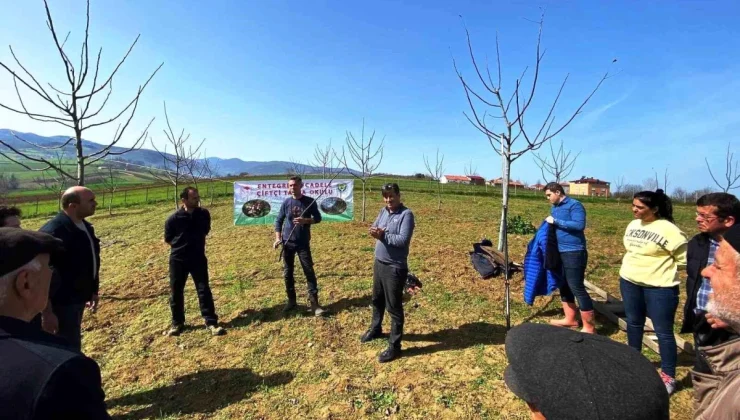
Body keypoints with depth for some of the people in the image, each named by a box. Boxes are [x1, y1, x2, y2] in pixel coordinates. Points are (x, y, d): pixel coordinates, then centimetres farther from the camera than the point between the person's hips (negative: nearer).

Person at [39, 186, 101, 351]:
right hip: (63, 303, -8)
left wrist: (93, 291, 19)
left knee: (71, 344, 23)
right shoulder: (52, 232, -24)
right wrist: (47, 312, -21)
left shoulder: (85, 226, 5)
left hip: (79, 299, 8)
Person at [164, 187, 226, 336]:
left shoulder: (204, 214, -4)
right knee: (176, 292, 10)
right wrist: (181, 245, 1)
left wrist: (195, 242, 6)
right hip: (178, 260, -1)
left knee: (204, 290, 0)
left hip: (198, 258, 1)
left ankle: (211, 322, 7)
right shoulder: (173, 219, -12)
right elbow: (168, 239, 2)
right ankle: (177, 323, 28)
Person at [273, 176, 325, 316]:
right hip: (287, 243, 2)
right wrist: (278, 238, -5)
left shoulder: (310, 201, -3)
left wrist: (306, 220, -18)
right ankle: (291, 301, 24)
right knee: (287, 273, 9)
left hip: (303, 243, -2)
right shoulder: (286, 202, 1)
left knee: (309, 272, -3)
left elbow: (318, 218, 1)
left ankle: (314, 303, 4)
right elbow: (278, 221, 7)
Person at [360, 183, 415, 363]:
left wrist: (382, 235, -23)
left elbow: (403, 240, -25)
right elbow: (373, 227, 7)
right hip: (379, 262, 8)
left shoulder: (406, 214, -16)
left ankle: (394, 346, 18)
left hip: (395, 267, -8)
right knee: (377, 299, 24)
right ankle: (375, 329, 47)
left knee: (394, 307, 3)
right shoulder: (384, 211, 8)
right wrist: (375, 231, -15)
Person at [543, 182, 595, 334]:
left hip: (574, 252, -9)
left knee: (577, 287, -5)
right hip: (559, 252, 9)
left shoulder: (574, 205, -11)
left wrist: (556, 221, -20)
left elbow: (579, 225, -24)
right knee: (564, 286, 16)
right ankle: (570, 319, 29)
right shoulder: (554, 207, 14)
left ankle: (589, 327, 6)